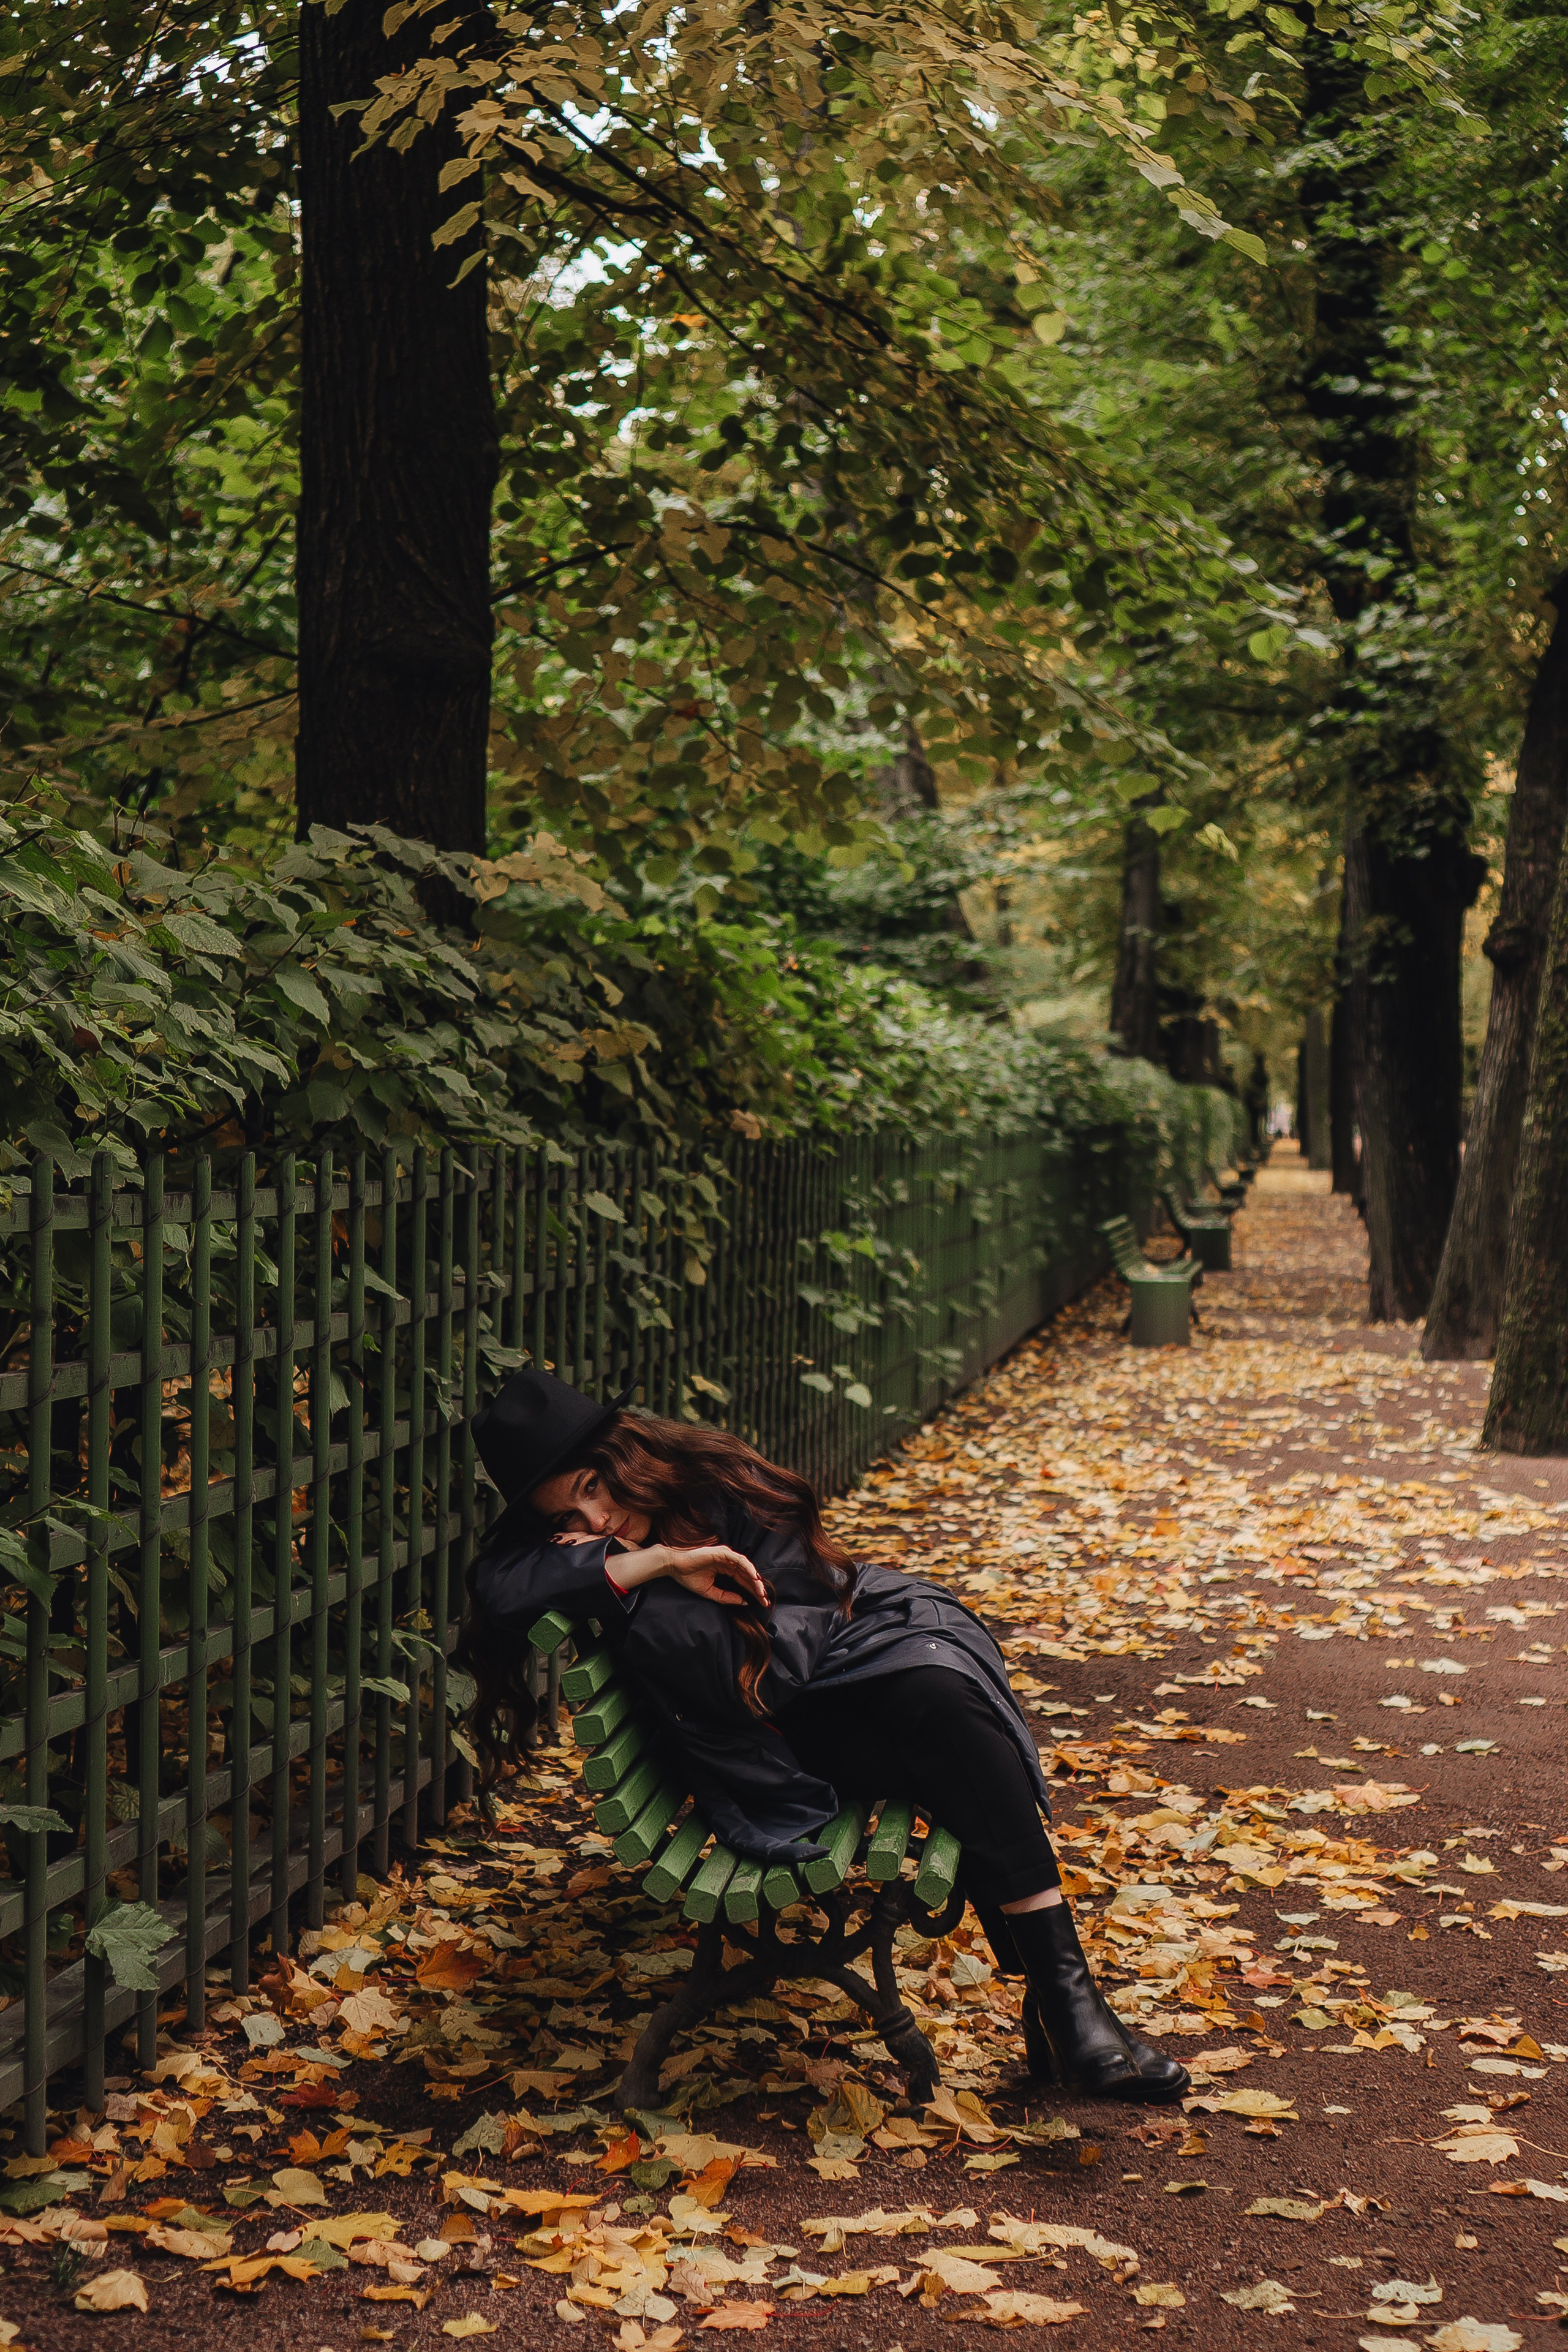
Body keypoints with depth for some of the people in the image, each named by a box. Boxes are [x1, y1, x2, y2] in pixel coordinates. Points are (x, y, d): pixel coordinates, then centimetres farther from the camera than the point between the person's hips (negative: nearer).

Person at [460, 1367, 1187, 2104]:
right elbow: (494, 1585, -27)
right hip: (784, 1736, 0)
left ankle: (1063, 1994, -35)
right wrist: (660, 1562, -25)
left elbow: (796, 1634, -12)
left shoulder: (718, 1479, -8)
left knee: (942, 1695, -33)